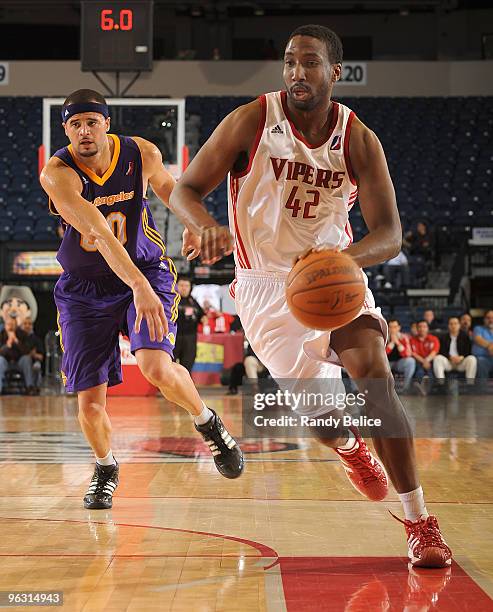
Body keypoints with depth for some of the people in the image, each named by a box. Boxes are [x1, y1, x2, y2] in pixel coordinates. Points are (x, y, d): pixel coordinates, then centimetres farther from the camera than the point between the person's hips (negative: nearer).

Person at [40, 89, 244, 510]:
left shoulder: (142, 154, -12)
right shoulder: (57, 173, -23)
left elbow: (165, 184, 15)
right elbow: (99, 234, -36)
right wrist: (139, 287, -46)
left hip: (147, 270, 1)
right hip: (85, 286, 0)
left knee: (157, 368, -25)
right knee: (90, 404, -4)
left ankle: (208, 423, 8)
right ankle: (105, 467, 29)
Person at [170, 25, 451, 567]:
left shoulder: (358, 140, -9)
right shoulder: (252, 121, -13)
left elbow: (389, 234, -14)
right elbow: (185, 190, -10)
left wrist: (345, 257, -36)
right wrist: (205, 227, -34)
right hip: (267, 284, -1)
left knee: (374, 372, -23)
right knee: (322, 412, -4)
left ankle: (420, 522, -13)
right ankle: (351, 447, 39)